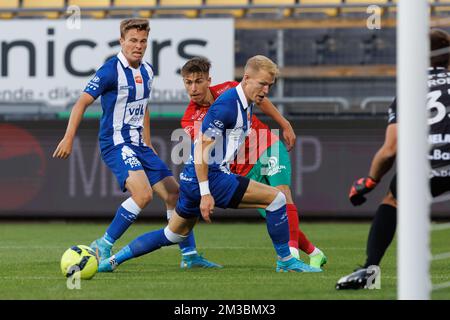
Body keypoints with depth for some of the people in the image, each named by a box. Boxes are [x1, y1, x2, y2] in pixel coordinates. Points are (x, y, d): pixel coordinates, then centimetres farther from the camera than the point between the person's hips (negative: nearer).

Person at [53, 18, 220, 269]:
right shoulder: (111, 71, -14)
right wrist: (69, 138, -23)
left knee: (174, 193, 6)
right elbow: (82, 103, -15)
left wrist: (148, 146, 25)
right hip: (116, 144, -8)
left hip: (139, 145, 8)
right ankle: (103, 246, -15)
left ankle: (190, 255, 15)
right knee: (143, 194, -27)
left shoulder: (147, 71, 11)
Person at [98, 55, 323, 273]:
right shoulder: (226, 106, -18)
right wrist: (205, 193, -24)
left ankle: (114, 260, 22)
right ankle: (285, 260, 1)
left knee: (173, 235, 20)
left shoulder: (245, 105, 12)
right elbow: (201, 148, -22)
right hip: (209, 178, -10)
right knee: (276, 198, -10)